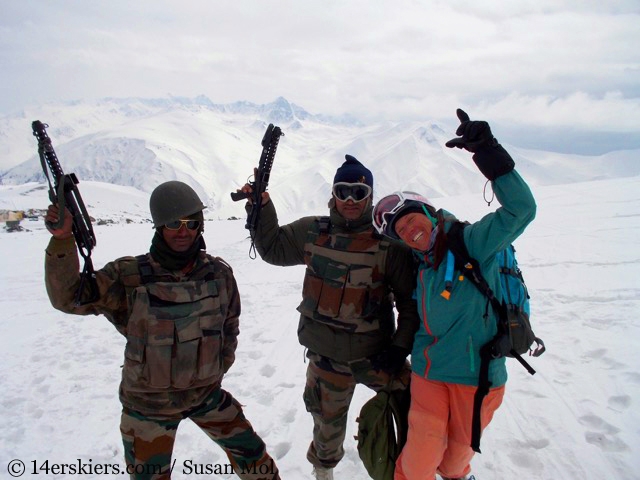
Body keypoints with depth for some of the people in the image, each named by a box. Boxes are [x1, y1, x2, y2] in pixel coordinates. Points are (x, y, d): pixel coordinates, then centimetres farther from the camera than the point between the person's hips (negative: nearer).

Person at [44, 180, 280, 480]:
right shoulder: (130, 276, -18)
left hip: (206, 392, 3)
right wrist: (62, 240, -36)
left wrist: (218, 369, 7)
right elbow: (69, 297, -23)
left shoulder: (219, 273, -9)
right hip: (148, 401, -2)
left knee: (251, 453, 14)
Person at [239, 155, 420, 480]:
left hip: (375, 355, -2)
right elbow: (272, 248, 11)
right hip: (325, 356, 2)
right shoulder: (312, 231, -3)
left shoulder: (389, 242, -13)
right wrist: (261, 207, 1)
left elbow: (410, 300, -8)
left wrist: (400, 347, -13)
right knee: (328, 422, 21)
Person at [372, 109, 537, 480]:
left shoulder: (472, 242, -15)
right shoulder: (422, 267, 3)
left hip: (478, 374, -3)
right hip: (430, 372, 4)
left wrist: (488, 153, -36)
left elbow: (521, 209, -29)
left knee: (460, 447, 20)